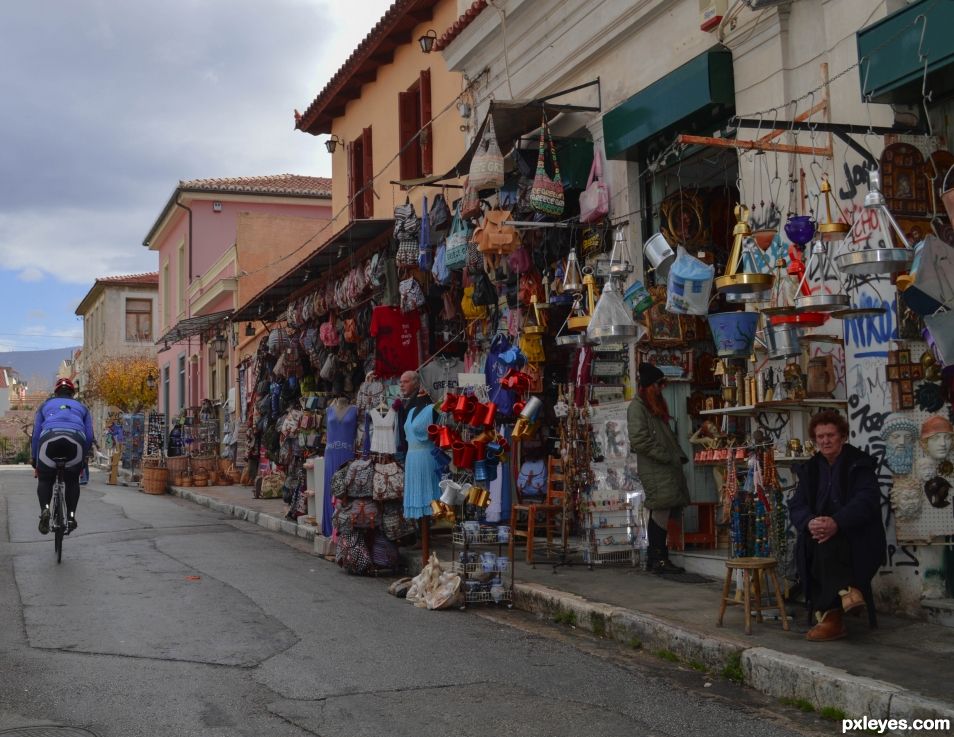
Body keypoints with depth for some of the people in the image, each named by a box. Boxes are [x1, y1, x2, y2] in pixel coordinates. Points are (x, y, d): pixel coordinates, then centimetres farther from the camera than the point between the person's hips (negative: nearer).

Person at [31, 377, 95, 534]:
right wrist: (83, 457, 31)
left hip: (49, 439, -1)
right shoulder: (81, 407, 30)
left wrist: (33, 457, 27)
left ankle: (45, 509, -7)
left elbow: (36, 433, 21)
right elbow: (89, 436, 20)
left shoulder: (46, 405, 29)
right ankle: (71, 516, 9)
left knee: (45, 479, 17)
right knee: (72, 481, 22)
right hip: (76, 440, 1)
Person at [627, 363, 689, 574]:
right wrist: (666, 457, -16)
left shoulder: (655, 405, 23)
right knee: (662, 508, -15)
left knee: (659, 511, 9)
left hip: (666, 467, 10)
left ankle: (654, 557, 12)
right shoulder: (637, 407, -8)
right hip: (654, 468, -10)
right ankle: (659, 558, -15)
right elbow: (639, 440, -17)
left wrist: (678, 455, 14)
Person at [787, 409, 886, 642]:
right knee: (806, 544, -30)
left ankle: (830, 616, -37)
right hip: (820, 532, 4)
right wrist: (810, 522, -20)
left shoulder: (860, 464, 1)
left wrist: (836, 522, -32)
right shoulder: (810, 469, 16)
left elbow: (866, 501, -15)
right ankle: (845, 592, -35)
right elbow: (796, 506, 5)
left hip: (857, 538, -4)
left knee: (827, 543, -35)